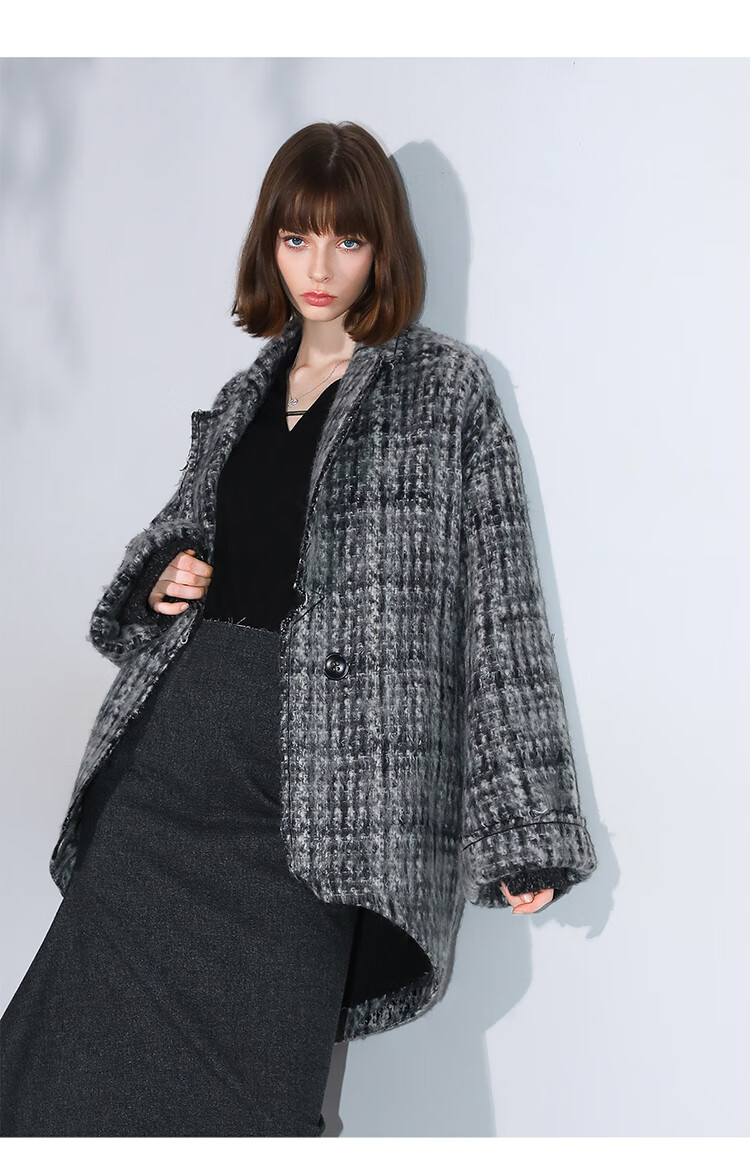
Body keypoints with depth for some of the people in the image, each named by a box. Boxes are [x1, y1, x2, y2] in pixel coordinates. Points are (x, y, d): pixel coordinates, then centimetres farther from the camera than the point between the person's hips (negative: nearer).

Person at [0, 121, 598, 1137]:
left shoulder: (448, 388, 3)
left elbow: (497, 602, -2)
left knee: (250, 1072, -5)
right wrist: (161, 582, 3)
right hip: (176, 735, 5)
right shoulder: (243, 397, 17)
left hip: (315, 771, -5)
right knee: (83, 1051, 3)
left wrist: (525, 820, -6)